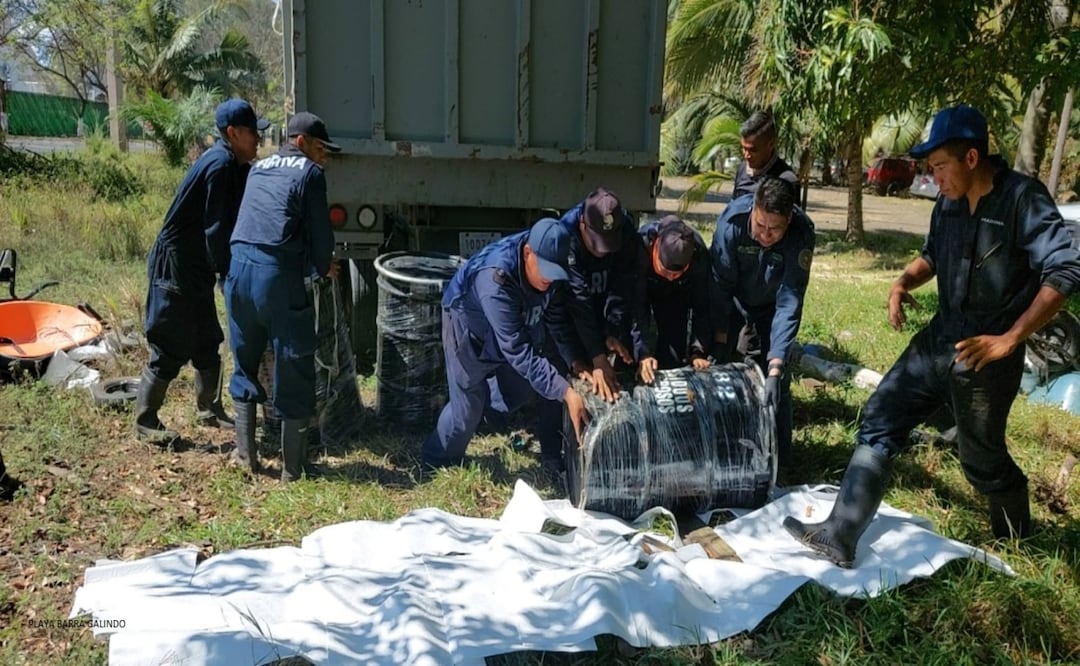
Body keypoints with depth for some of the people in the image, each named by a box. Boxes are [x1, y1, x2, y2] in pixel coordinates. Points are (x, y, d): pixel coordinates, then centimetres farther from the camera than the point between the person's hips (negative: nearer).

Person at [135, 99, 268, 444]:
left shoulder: (234, 165, 8)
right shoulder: (219, 165, -21)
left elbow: (235, 221, 11)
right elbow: (217, 229, -22)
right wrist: (228, 275, -16)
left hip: (197, 269, 10)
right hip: (174, 268, -10)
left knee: (207, 344, 16)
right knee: (170, 350, -2)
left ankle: (210, 410, 30)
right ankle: (145, 421, 11)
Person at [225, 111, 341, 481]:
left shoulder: (258, 168, 23)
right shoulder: (309, 173, 4)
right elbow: (320, 231, 0)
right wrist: (325, 267, 20)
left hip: (239, 267, 6)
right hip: (279, 274, -6)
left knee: (245, 363, 19)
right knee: (293, 369, 3)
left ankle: (245, 454, 22)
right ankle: (292, 467, 10)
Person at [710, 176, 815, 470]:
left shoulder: (801, 234, -33)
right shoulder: (732, 221, -33)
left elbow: (789, 303, -34)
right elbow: (720, 284, -23)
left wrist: (775, 366, -40)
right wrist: (719, 342, -21)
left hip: (771, 305, 0)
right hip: (732, 302, 1)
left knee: (776, 384, -6)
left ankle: (778, 462, 7)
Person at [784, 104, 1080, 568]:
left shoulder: (1023, 199, -17)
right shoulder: (949, 203, 4)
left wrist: (1008, 340, -24)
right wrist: (905, 282, 0)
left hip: (984, 355, -7)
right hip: (938, 338, 7)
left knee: (982, 458, 10)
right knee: (880, 420, 1)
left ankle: (1017, 542, 40)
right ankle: (840, 535, 3)